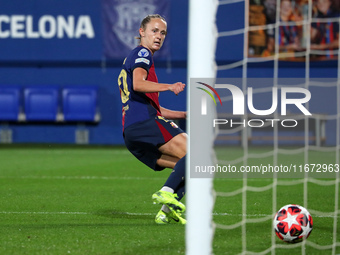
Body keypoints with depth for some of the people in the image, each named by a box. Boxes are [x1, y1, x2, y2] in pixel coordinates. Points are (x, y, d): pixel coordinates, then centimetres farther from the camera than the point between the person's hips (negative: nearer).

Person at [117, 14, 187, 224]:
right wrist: (168, 87, -30)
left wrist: (184, 114, 27)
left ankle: (167, 212, -7)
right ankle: (167, 193, -30)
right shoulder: (142, 54, 3)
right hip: (145, 123, -9)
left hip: (132, 133, 9)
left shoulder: (136, 58, 33)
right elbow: (138, 84, -18)